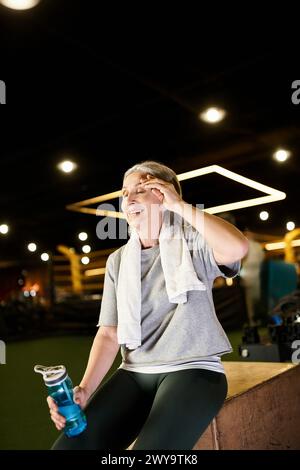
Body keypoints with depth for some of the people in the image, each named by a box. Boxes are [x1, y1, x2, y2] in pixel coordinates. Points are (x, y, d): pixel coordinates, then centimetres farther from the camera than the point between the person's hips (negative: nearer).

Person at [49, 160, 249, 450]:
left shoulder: (193, 241, -2)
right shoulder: (118, 260, 11)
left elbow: (237, 247, -26)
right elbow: (109, 333, 5)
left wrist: (179, 205, -15)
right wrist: (84, 390, -11)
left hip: (192, 369, -4)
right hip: (135, 373, 4)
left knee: (151, 449, -30)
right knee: (69, 446, -17)